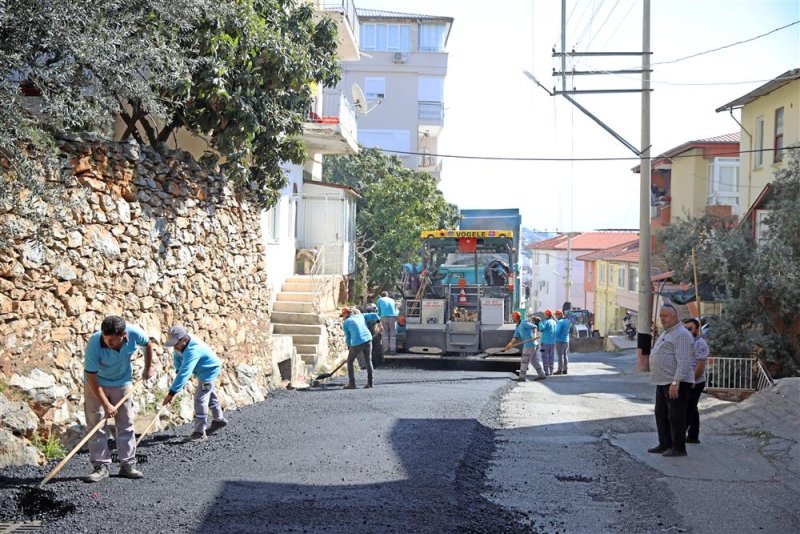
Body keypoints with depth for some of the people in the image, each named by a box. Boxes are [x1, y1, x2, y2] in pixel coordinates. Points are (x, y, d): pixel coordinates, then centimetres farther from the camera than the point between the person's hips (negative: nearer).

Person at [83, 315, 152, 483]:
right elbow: (91, 377, -27)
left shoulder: (135, 333, -27)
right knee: (96, 425, -6)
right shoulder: (94, 343, -34)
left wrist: (147, 369, 9)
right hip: (96, 384, -3)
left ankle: (128, 465, 12)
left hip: (123, 382, 3)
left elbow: (148, 345, -1)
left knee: (126, 425, 5)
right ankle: (101, 467, 0)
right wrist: (106, 404, -29)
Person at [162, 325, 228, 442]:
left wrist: (172, 393, -48)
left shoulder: (193, 350, -42)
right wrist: (178, 371, -15)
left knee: (200, 399, -14)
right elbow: (176, 358, 3)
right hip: (202, 371, 9)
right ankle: (219, 419, 45)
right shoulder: (181, 344, -16)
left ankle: (200, 433, -8)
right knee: (209, 395, 24)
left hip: (209, 370, -9)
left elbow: (184, 373, -47)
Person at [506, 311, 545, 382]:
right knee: (533, 360, 12)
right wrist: (510, 343, -5)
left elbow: (534, 327, -15)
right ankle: (541, 374, 15)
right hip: (528, 344, 10)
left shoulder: (524, 323, -11)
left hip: (530, 344, -10)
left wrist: (534, 335, -30)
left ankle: (522, 376, 0)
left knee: (524, 360, -5)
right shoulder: (517, 327, 17)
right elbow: (515, 337, 9)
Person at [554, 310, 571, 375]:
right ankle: (565, 370, 13)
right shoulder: (568, 321, 10)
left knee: (560, 356, -6)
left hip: (560, 341, -8)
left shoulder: (560, 322, -16)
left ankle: (560, 370, -5)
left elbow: (557, 332, -21)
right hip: (566, 340, 8)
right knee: (565, 355, 11)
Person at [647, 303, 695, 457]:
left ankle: (679, 448, 3)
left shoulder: (681, 335, -15)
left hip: (676, 383, -10)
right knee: (661, 414, 15)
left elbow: (684, 362, -23)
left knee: (675, 416, -5)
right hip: (662, 382, 10)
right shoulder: (666, 333, 18)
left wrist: (675, 382, -27)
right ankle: (665, 444, 24)